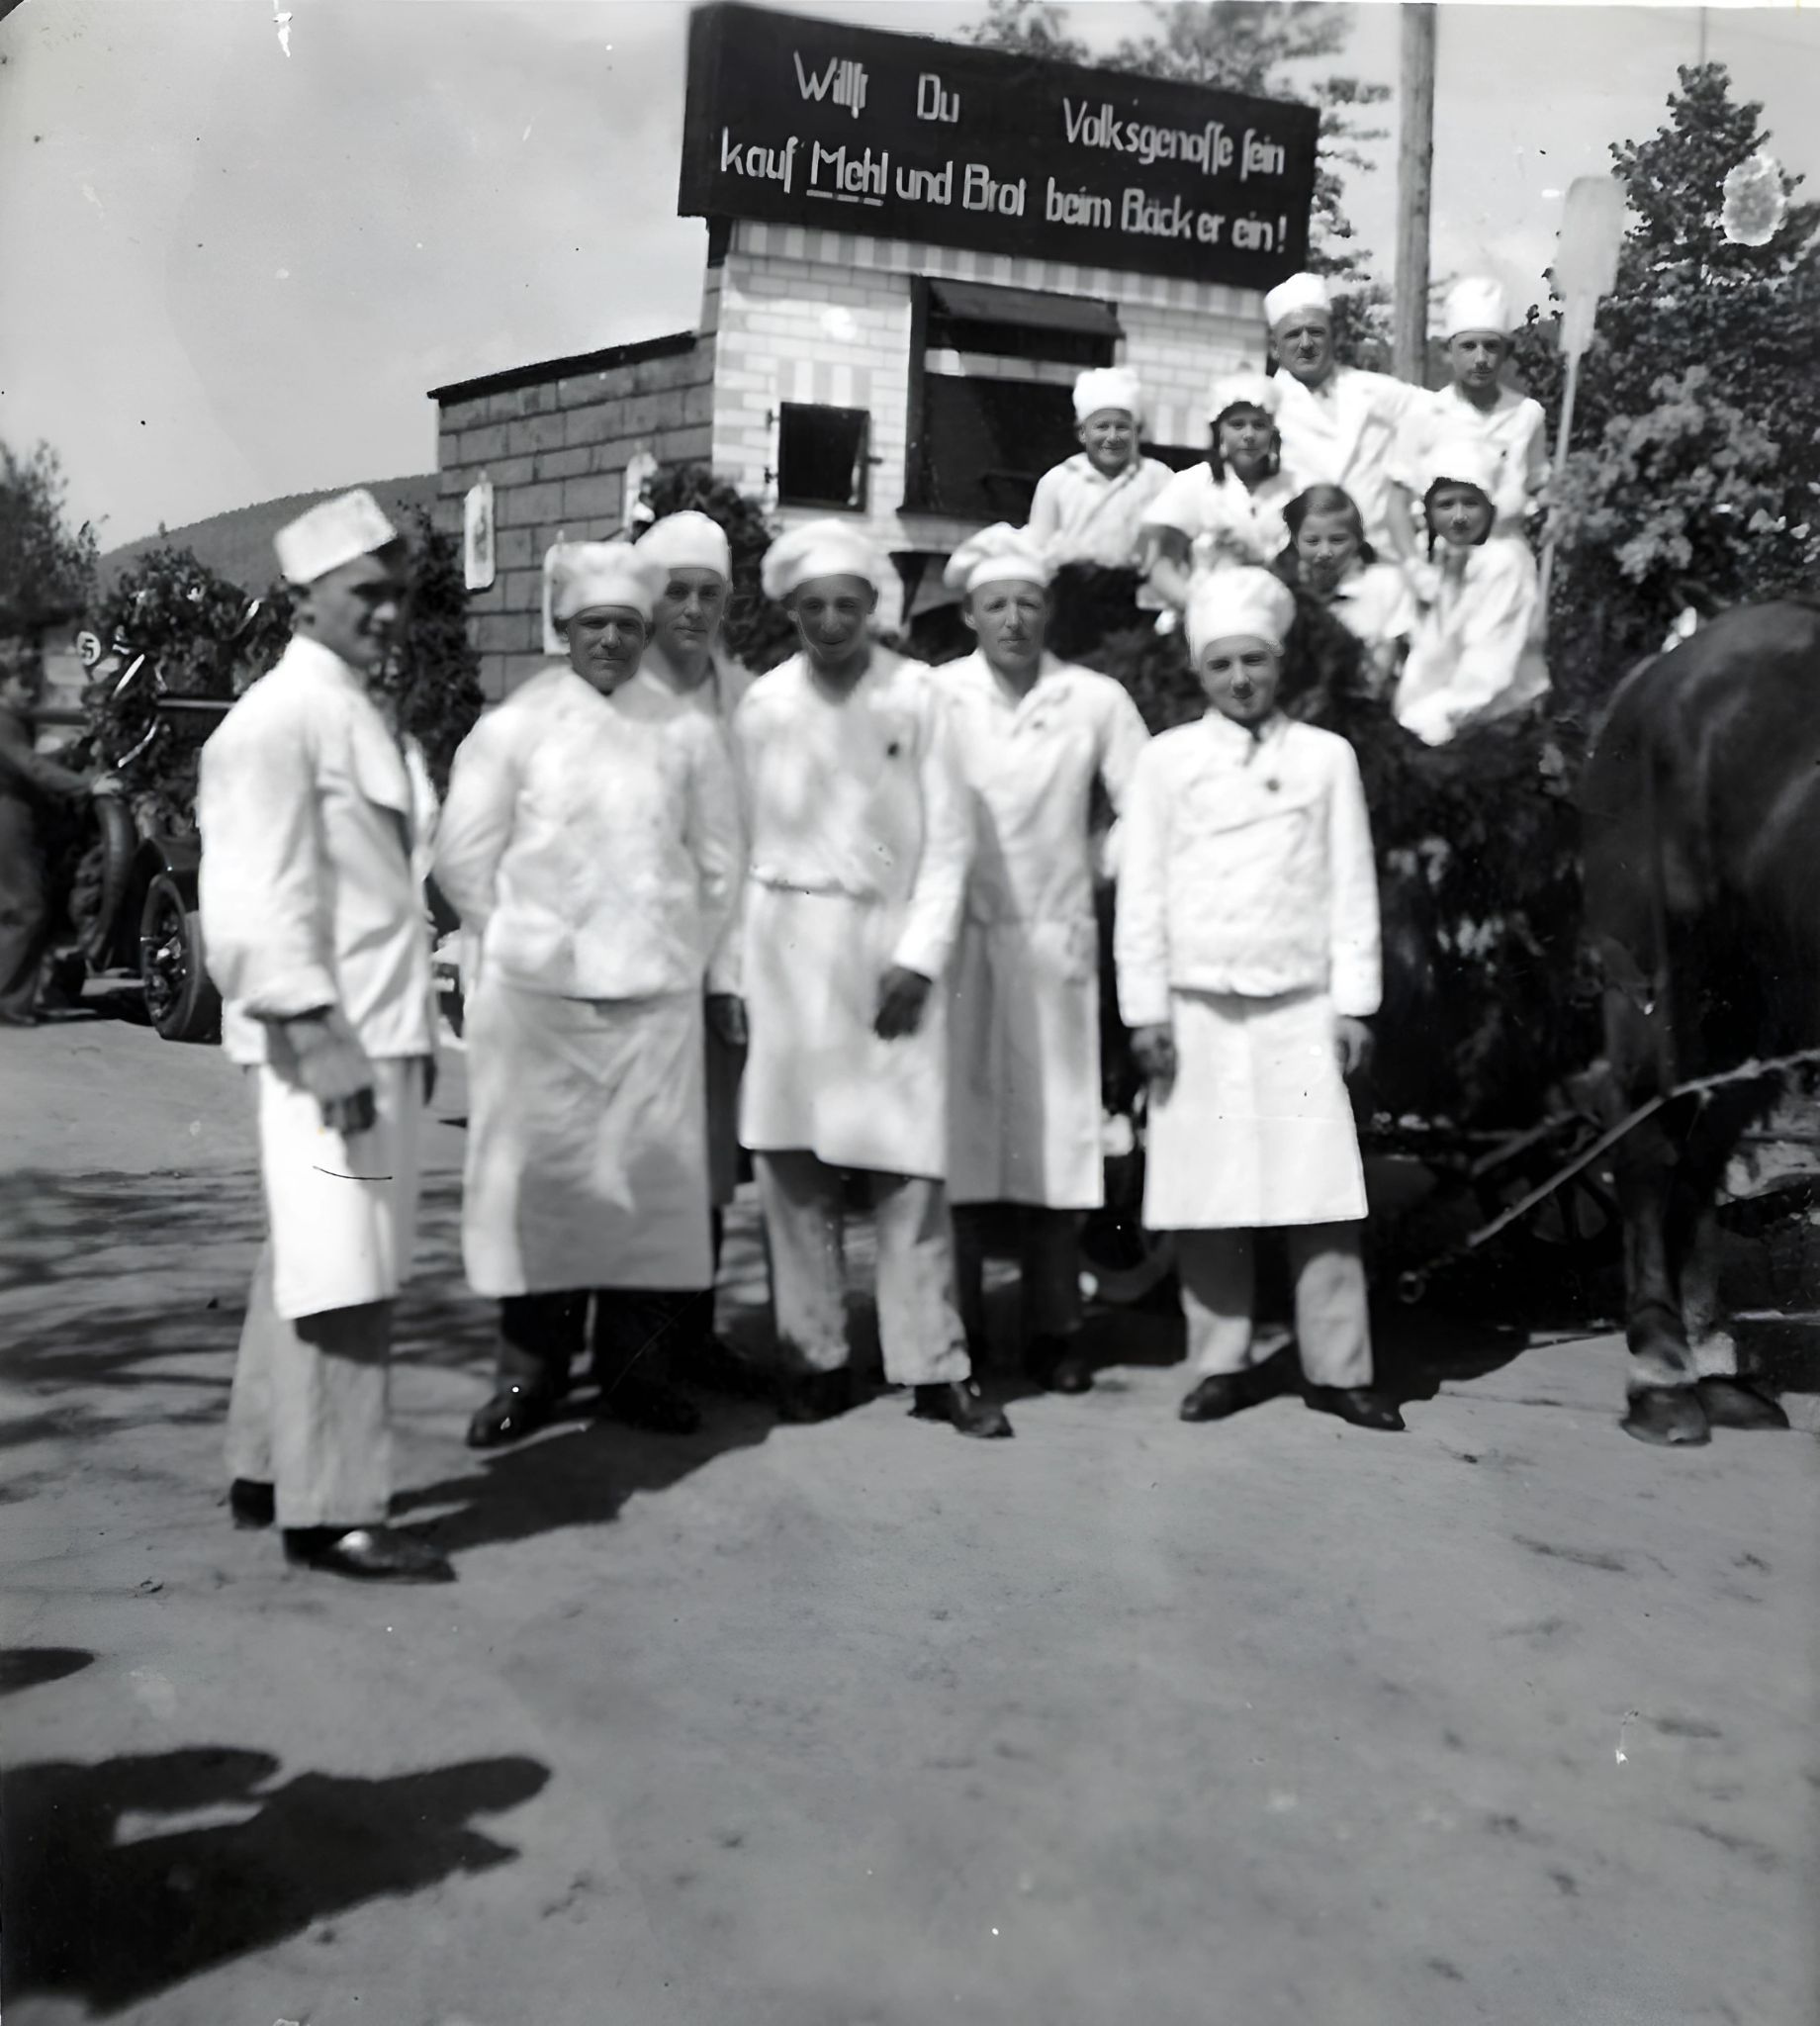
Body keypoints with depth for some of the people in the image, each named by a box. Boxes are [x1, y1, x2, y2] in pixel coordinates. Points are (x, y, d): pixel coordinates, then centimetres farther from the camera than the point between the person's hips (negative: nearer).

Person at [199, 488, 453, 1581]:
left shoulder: (369, 718, 17)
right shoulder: (279, 718, -11)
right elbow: (259, 902, -18)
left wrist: (416, 1031, 16)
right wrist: (321, 1037, -23)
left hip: (384, 1030, 9)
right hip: (325, 1036, -9)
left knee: (312, 1265, 16)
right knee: (344, 1273, -6)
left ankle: (268, 1470, 28)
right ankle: (333, 1509, 2)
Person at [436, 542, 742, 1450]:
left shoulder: (685, 730, 7)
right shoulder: (514, 727, 2)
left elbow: (718, 861, 12)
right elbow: (465, 857, 3)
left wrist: (688, 954, 7)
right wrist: (519, 943, 4)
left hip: (656, 994, 2)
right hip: (537, 996, -1)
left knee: (654, 1172, 2)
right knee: (541, 1171, 1)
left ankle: (634, 1365, 14)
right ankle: (532, 1368, 12)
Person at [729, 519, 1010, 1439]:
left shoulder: (915, 693, -1)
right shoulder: (762, 704, 4)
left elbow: (949, 836, -1)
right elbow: (742, 842, 6)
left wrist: (919, 956, -7)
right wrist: (736, 967, 2)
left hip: (891, 940, -2)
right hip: (786, 942, 2)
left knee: (910, 1161, -3)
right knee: (791, 1158, 3)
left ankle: (936, 1365, 6)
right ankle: (815, 1356, 15)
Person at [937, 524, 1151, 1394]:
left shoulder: (1096, 700, 2)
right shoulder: (934, 695, 1)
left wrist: (1085, 870, -2)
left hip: (1054, 940, 0)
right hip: (954, 938, 0)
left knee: (1055, 1131, 2)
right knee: (954, 1129, 1)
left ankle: (1054, 1332, 13)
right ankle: (953, 1331, 12)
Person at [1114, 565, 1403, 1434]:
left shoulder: (1325, 757, 8)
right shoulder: (1166, 759, 6)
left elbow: (1352, 887, 7)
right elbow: (1142, 891, 4)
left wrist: (1353, 1003, 1)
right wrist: (1145, 1009, -2)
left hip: (1301, 1009, 0)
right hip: (1196, 1011, 0)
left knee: (1321, 1193, -1)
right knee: (1205, 1198, 3)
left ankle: (1338, 1369, 7)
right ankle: (1222, 1362, 15)